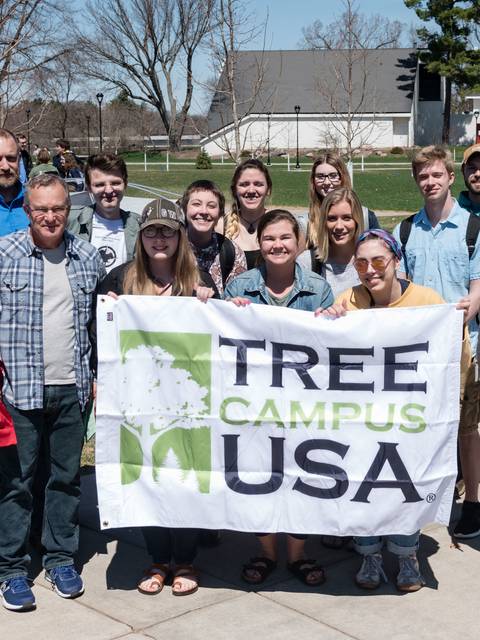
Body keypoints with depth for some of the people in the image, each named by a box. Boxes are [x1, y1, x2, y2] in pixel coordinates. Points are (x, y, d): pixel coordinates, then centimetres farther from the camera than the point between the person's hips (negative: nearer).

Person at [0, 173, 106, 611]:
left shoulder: (88, 257, 7)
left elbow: (102, 321, 15)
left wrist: (99, 375, 11)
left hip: (72, 388, 3)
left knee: (67, 477, 12)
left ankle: (61, 559, 26)